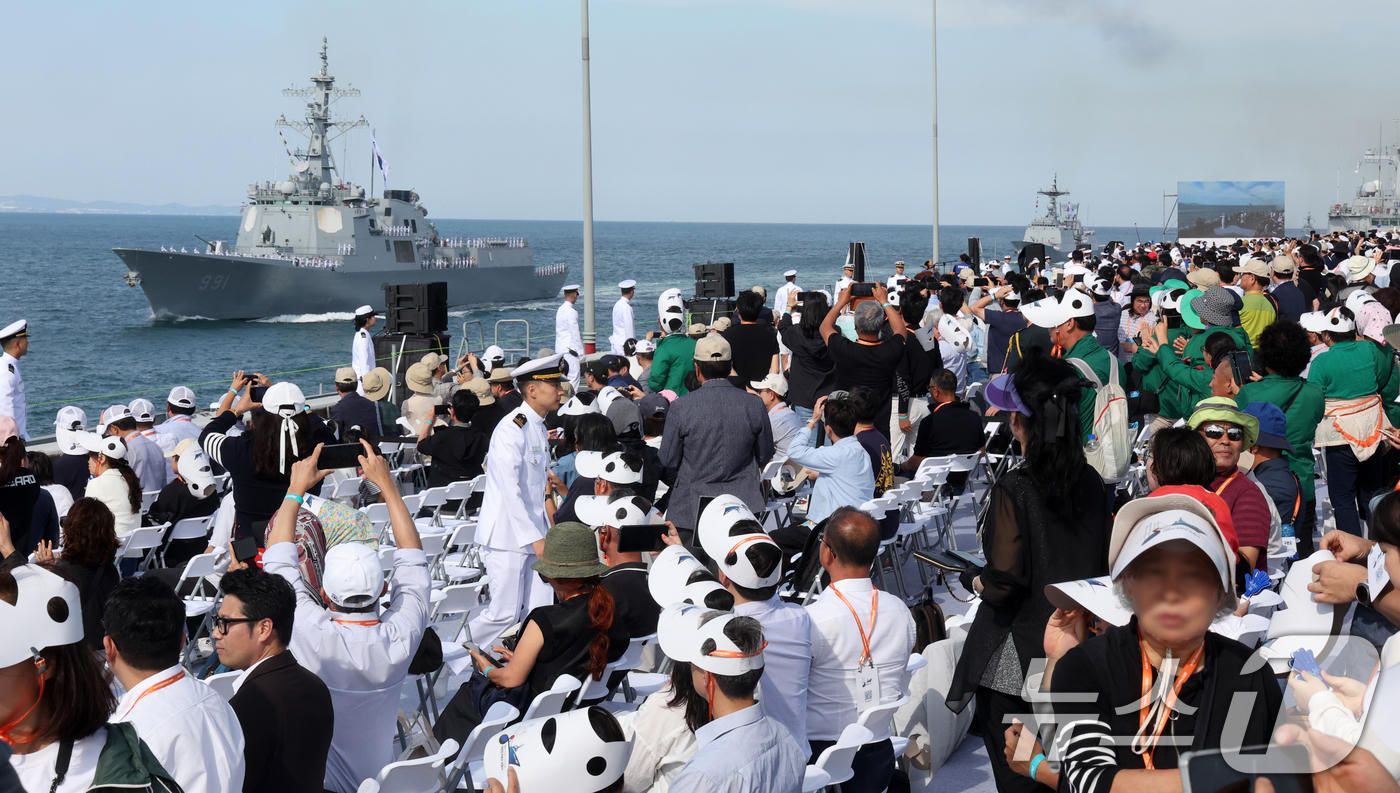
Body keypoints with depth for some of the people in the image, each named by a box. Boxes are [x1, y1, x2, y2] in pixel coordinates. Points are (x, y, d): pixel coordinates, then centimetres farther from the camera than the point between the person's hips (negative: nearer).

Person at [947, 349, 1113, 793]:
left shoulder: (1014, 489, -19)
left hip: (1018, 655, -6)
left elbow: (1004, 582, -20)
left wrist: (975, 581, 0)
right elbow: (1103, 565, 7)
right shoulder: (1091, 482, -2)